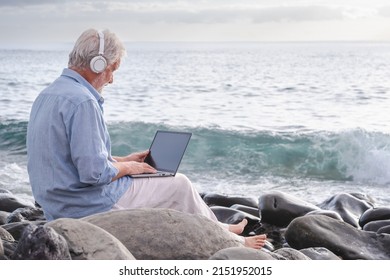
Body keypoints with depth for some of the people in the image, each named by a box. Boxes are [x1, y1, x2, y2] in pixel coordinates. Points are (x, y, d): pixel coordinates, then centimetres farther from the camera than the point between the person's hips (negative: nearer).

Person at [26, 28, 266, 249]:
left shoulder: (48, 95, 9)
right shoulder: (82, 102, -24)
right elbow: (95, 172, -28)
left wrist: (122, 160, 14)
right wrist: (127, 168, -8)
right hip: (90, 207, -10)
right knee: (179, 185, 6)